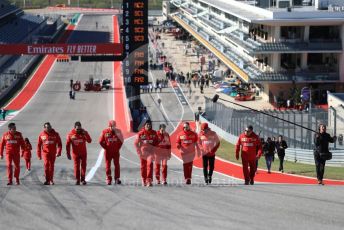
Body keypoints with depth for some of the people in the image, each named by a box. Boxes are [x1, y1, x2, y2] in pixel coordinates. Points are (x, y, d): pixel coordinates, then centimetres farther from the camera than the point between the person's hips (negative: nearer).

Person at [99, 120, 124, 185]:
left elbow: (121, 140, 5)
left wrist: (118, 147, -3)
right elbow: (101, 141, 2)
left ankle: (117, 179, 6)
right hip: (108, 151, -1)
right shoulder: (105, 132, -3)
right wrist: (105, 147, -1)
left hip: (116, 151, 1)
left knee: (117, 165, 0)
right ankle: (108, 179, 6)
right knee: (108, 165, 1)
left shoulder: (118, 131, 0)